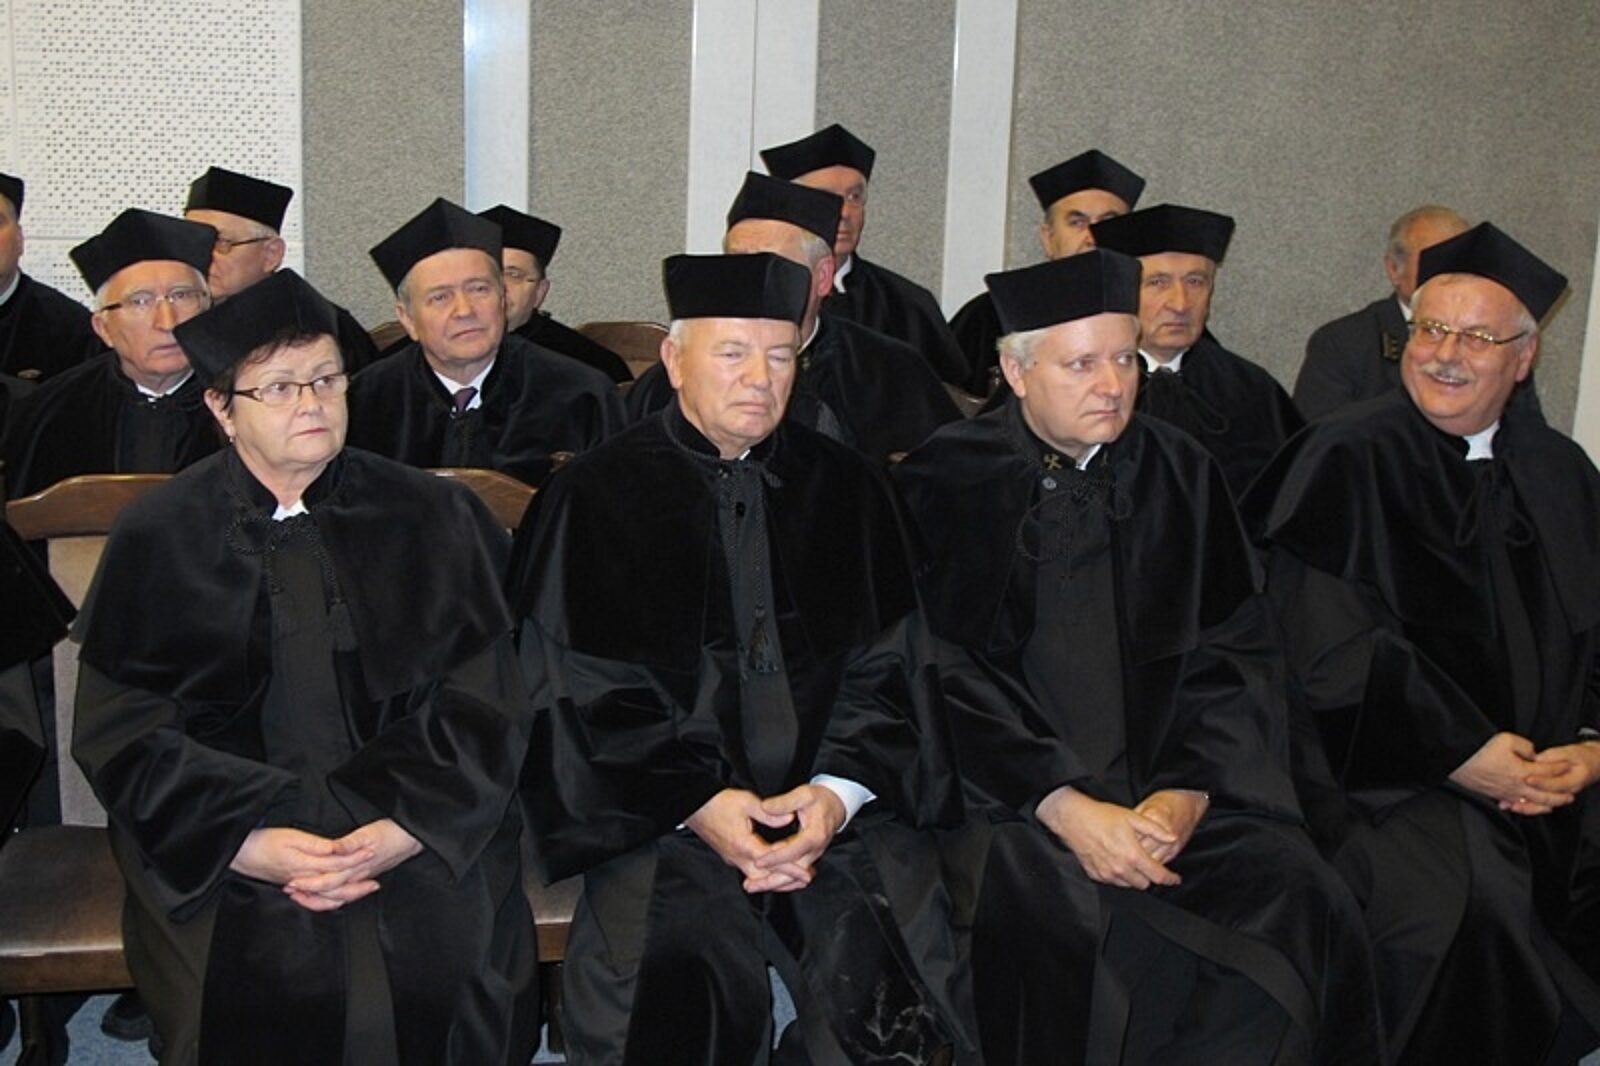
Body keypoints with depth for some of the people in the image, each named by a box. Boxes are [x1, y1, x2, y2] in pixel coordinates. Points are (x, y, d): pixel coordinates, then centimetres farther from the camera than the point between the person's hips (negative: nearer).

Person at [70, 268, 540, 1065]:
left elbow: (483, 700, 1)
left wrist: (406, 826, -14)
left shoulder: (430, 517, 5)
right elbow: (123, 730, 0)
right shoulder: (159, 538, 4)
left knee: (444, 970, -24)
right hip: (225, 836, 0)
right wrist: (243, 840, -15)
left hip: (415, 829, 1)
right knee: (260, 985, -26)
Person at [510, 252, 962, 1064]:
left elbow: (887, 668, 9)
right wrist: (698, 801, -12)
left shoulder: (844, 489, 12)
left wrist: (837, 793, -8)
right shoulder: (596, 499, 4)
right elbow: (580, 691, 0)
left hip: (837, 804, 3)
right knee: (675, 974, -27)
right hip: (658, 814, -2)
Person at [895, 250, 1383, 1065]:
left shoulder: (1179, 475, 10)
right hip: (1007, 793, -3)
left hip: (1172, 783, 3)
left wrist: (1186, 791, -9)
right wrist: (1063, 806, -17)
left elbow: (1235, 652, 7)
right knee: (1070, 914, -31)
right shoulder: (948, 483, -1)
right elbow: (943, 675, -7)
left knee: (1296, 898, -22)